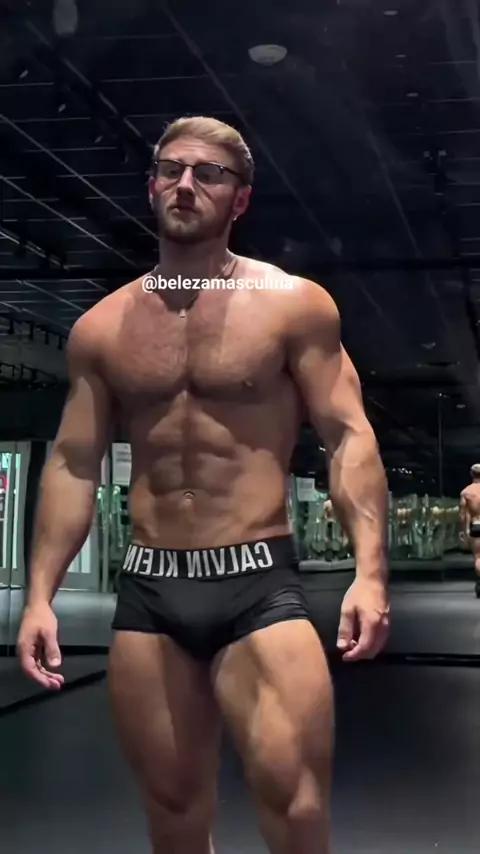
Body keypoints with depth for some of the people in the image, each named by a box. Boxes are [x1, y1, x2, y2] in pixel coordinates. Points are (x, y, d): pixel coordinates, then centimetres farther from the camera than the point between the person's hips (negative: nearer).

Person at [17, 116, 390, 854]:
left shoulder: (294, 305, 1)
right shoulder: (101, 328, 9)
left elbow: (348, 437, -3)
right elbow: (73, 465, 11)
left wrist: (370, 571, -15)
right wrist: (41, 594, 4)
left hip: (260, 586, -3)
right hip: (147, 595, 3)